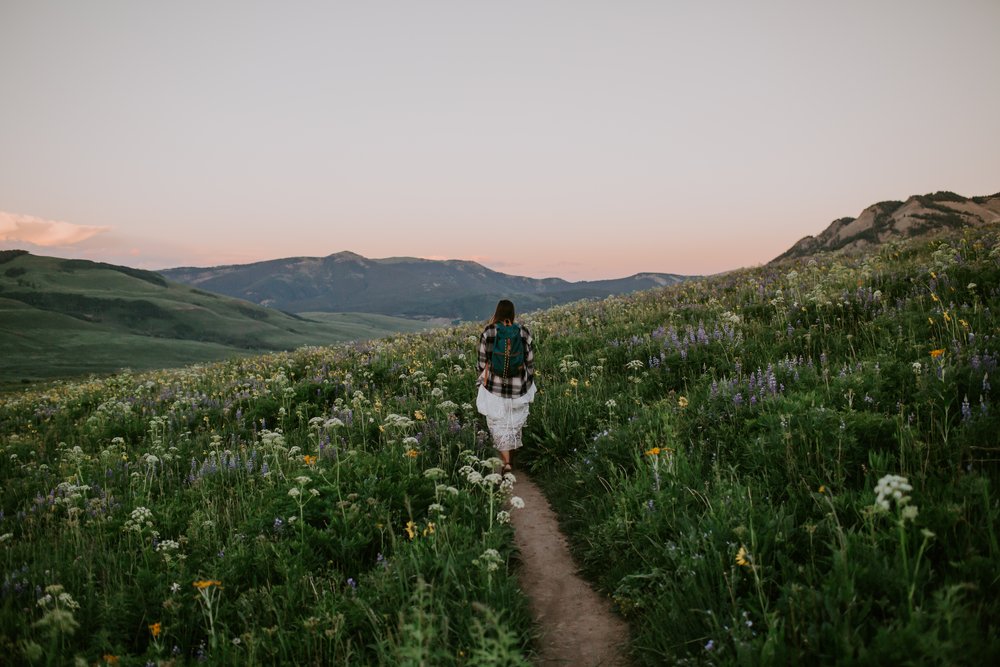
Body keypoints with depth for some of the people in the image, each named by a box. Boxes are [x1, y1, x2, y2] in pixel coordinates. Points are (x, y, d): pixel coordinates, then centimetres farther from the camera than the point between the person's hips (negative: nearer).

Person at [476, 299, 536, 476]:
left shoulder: (488, 333, -8)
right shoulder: (524, 332, -5)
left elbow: (483, 362, -3)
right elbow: (530, 360, 0)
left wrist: (484, 382, 10)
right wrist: (530, 383, 12)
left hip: (496, 386, -1)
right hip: (519, 386, 1)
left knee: (499, 423, 6)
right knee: (515, 420, 20)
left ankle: (506, 462, -5)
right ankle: (510, 451, 35)